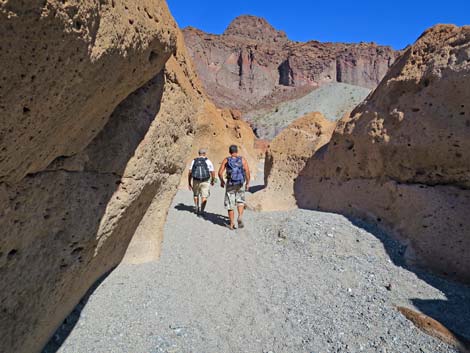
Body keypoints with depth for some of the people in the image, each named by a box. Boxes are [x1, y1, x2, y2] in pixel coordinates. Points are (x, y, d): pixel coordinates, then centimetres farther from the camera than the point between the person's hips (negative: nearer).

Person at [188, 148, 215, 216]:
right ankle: (201, 211, -8)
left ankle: (196, 208, 33)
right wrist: (212, 181, 13)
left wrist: (189, 183, 8)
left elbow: (190, 173, 2)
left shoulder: (194, 161, 5)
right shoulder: (208, 161, -2)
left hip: (195, 181, 3)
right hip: (205, 182, -3)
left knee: (196, 195, 25)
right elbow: (213, 173, -4)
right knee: (204, 197, 4)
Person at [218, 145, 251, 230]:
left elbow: (220, 173, -4)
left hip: (230, 184, 0)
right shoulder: (242, 159, 0)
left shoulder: (226, 160, 0)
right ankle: (240, 217, -8)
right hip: (241, 184, 0)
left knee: (230, 204, 10)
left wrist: (222, 181, 13)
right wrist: (248, 183, 3)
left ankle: (232, 224, 12)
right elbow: (247, 172, -8)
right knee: (240, 201, 17)